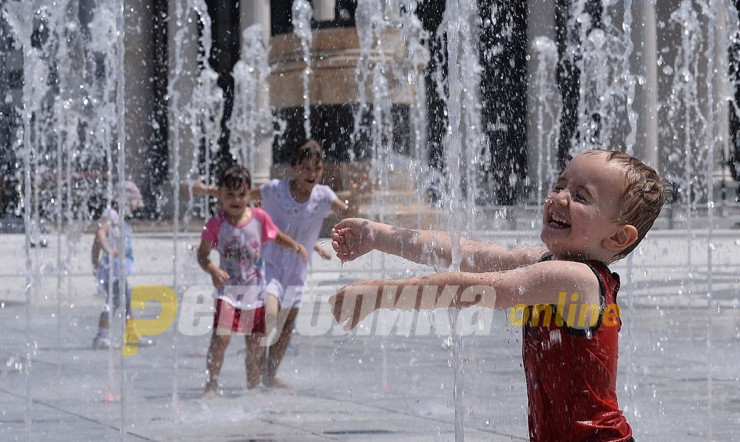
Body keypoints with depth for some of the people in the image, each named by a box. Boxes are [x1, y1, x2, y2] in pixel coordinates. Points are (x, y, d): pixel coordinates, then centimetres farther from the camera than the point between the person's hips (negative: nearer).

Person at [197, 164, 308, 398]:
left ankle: (253, 383, 27)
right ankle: (211, 385, -9)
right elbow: (202, 254, -1)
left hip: (254, 289, 2)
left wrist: (296, 246, -8)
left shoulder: (259, 217, -3)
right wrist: (213, 270, -20)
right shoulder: (216, 224, -7)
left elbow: (278, 237, 12)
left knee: (254, 341, 9)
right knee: (221, 336, -18)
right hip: (228, 287, -2)